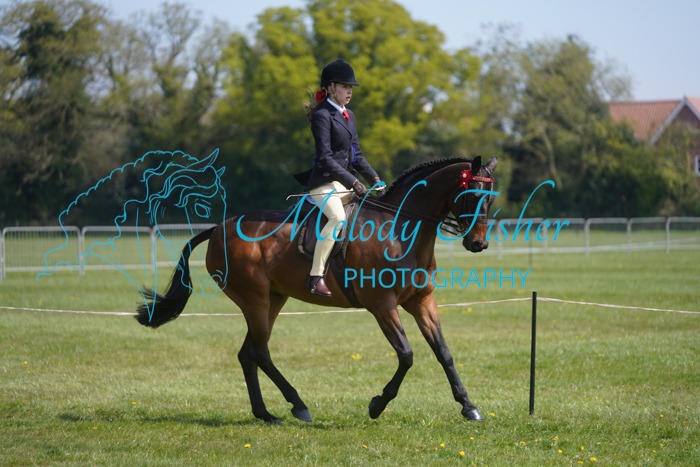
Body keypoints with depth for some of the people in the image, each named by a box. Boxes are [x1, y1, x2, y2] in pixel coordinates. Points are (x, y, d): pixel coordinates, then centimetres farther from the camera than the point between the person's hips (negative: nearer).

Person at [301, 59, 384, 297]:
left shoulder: (348, 115, 16)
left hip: (343, 181, 10)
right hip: (323, 183, -10)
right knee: (338, 217, -33)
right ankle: (315, 276, -32)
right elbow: (325, 158, -18)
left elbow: (356, 155, 18)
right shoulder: (322, 116, -11)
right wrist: (353, 183, -23)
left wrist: (374, 179, 5)